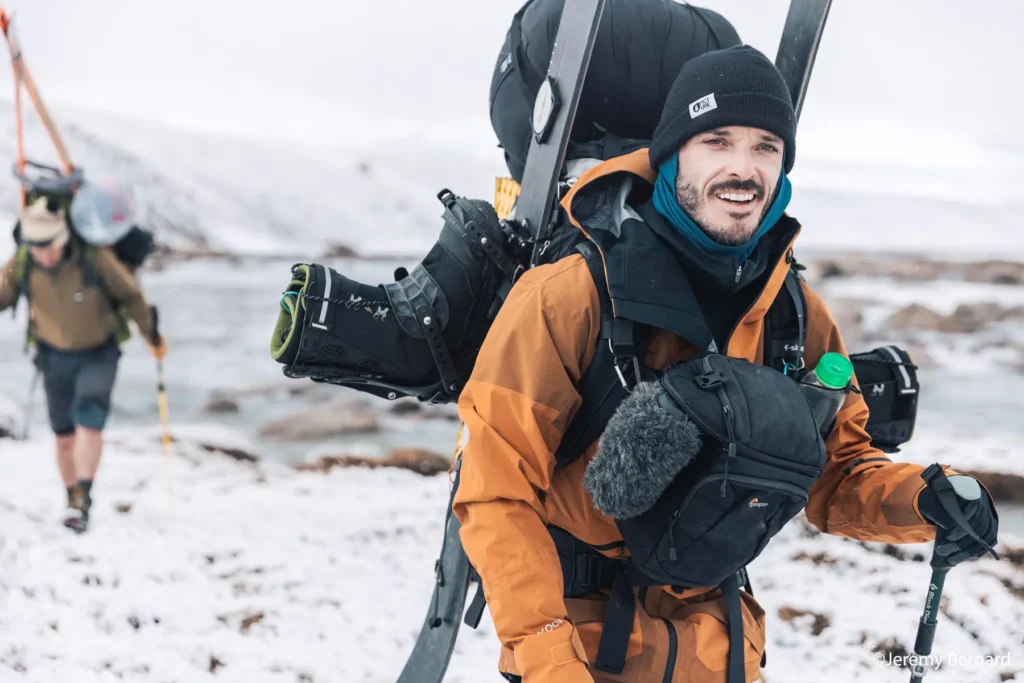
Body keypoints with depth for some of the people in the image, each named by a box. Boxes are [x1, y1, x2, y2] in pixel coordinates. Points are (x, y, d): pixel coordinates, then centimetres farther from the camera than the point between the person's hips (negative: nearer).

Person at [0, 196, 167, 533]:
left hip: (98, 355, -3)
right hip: (54, 356, 3)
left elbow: (129, 294, -9)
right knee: (64, 435, 10)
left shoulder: (95, 258, -24)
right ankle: (72, 497, 29)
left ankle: (82, 500, -18)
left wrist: (151, 334, 3)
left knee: (89, 421, -20)